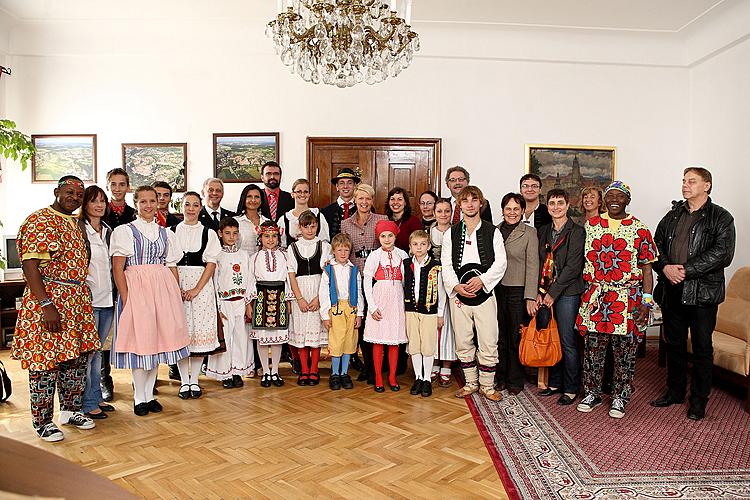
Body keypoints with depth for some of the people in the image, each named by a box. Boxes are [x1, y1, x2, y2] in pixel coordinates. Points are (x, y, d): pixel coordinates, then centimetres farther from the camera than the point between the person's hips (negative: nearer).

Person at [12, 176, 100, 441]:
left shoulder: (75, 224, 14)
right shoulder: (38, 221, -10)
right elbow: (30, 266, -18)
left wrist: (81, 297, 17)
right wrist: (46, 305, -23)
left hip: (77, 300, 8)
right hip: (47, 299, -8)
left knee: (77, 357, 13)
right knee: (45, 361, 0)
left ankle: (70, 410, 27)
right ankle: (43, 422, 14)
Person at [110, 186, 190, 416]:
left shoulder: (166, 234, 14)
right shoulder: (124, 231, 2)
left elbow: (172, 268, 12)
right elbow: (117, 268, -5)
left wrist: (176, 295, 4)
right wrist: (125, 297, -14)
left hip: (163, 288, 4)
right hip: (136, 288, -4)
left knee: (156, 339, 7)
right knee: (140, 340, -2)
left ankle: (149, 394, 19)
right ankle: (139, 398, 12)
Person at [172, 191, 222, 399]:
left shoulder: (208, 233, 6)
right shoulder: (172, 232, 9)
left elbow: (211, 264, 0)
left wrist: (196, 289, -10)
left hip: (202, 286, 0)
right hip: (176, 286, 1)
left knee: (200, 331, -1)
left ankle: (194, 380, 11)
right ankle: (184, 381, 11)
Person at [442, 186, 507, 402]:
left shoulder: (492, 232, 6)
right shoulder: (451, 233, 10)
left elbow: (500, 262, -1)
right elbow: (446, 265, 5)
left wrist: (482, 280, -15)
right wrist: (456, 285, -11)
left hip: (484, 293, -2)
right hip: (459, 294, 2)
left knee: (488, 343, -2)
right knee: (463, 342, 8)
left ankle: (487, 386, 14)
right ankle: (471, 383, 24)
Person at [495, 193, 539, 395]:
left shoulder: (529, 233, -2)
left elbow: (532, 266, -6)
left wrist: (530, 297, -13)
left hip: (518, 291, -3)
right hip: (497, 289, 3)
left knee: (516, 336, 4)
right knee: (500, 335, 8)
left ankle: (515, 380, 17)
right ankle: (500, 377, 22)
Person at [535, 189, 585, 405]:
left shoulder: (577, 231, -4)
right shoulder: (543, 231, 14)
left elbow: (572, 267, -11)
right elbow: (540, 263, 12)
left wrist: (553, 292, -12)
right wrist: (539, 292, 3)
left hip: (567, 292, -5)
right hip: (545, 292, 5)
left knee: (567, 341, -2)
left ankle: (571, 389, 11)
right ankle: (555, 383, 22)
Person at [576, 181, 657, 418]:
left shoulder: (640, 230, 1)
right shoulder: (590, 225, 8)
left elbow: (646, 267, 0)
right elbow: (583, 259, 11)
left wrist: (646, 300, -8)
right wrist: (583, 294, 7)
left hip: (628, 299, -2)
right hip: (595, 298, 2)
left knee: (624, 351, 6)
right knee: (593, 348, 8)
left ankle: (620, 397, 21)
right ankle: (592, 393, 23)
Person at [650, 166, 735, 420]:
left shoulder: (720, 218, -2)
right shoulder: (673, 215, 13)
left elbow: (723, 253, -14)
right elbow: (656, 245, 9)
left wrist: (686, 270, -19)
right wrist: (665, 267, -10)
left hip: (702, 292, -4)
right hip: (672, 291, 5)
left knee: (702, 347, 6)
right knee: (674, 343, 15)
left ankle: (699, 399, 20)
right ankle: (675, 391, 30)